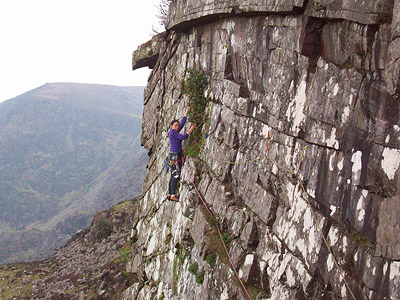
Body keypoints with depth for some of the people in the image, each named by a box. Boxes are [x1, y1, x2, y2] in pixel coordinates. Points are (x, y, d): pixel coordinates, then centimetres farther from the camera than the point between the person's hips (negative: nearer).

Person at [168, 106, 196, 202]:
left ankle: (170, 194, 12)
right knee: (176, 175, -14)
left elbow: (182, 123, 21)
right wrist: (191, 130, -11)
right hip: (174, 155, -10)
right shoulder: (172, 132, -10)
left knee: (174, 176, 9)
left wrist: (186, 112, 23)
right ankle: (173, 195, -17)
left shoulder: (175, 131, 15)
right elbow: (183, 137, -17)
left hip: (178, 155, 10)